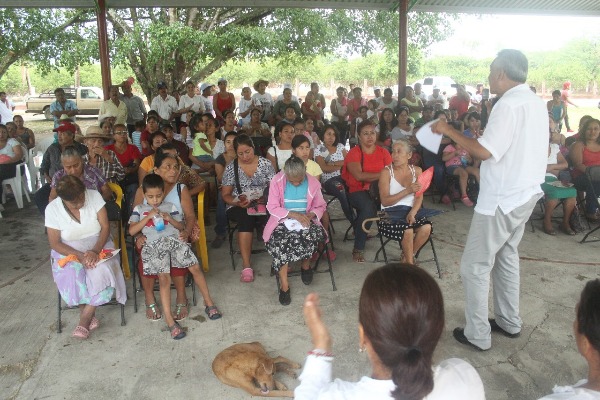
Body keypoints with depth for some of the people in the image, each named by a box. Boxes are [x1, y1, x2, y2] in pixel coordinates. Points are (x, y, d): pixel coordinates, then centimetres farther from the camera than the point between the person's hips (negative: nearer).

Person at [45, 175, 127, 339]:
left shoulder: (94, 196, -11)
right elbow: (55, 243, -7)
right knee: (71, 276, -32)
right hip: (69, 252, 0)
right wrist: (79, 256, -23)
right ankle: (90, 315, -11)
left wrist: (95, 251, -24)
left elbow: (105, 227, -9)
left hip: (98, 246, 0)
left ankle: (84, 319, -14)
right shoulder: (52, 209, -11)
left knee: (102, 272, -30)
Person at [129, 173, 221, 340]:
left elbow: (182, 226, 17)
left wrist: (170, 219, -2)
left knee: (195, 268, -8)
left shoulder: (170, 206, 19)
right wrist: (148, 217, -3)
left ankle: (209, 303, 10)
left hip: (175, 239, 2)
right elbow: (131, 231, 6)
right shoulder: (139, 209, 17)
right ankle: (169, 321, -16)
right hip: (154, 245, -2)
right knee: (164, 279, -18)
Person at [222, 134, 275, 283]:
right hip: (238, 207, 0)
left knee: (269, 218, -34)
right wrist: (238, 203, -16)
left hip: (263, 204, 1)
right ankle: (246, 266, -32)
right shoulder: (231, 168, 3)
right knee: (246, 218, -35)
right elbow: (225, 195, 4)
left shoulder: (266, 164, 5)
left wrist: (267, 198, -18)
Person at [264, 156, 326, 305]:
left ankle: (305, 265, -1)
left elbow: (320, 206, 7)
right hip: (283, 221, -1)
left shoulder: (313, 182, -4)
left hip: (305, 221, 1)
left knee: (316, 233, -32)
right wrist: (293, 214, -20)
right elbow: (272, 207, -7)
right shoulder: (277, 181, -9)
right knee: (281, 242, -32)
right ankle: (284, 285, -19)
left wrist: (311, 215, -16)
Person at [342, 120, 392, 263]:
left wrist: (369, 178, -16)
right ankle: (358, 249, -22)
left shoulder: (383, 152, 12)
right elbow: (359, 176, -15)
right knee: (369, 206, -35)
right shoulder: (354, 153, 0)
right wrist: (381, 174, -12)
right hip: (357, 191, -4)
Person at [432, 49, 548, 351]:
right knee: (506, 257, 21)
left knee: (475, 265, 0)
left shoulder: (508, 104, -19)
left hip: (502, 198, -10)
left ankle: (477, 334, 9)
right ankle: (509, 322, 32)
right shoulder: (536, 103, 11)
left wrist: (449, 131, -16)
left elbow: (485, 151, -26)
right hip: (525, 193, 10)